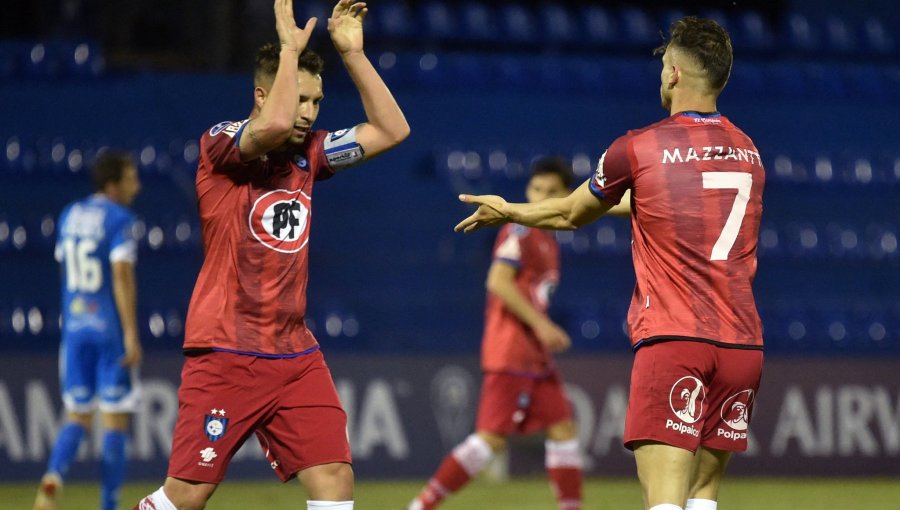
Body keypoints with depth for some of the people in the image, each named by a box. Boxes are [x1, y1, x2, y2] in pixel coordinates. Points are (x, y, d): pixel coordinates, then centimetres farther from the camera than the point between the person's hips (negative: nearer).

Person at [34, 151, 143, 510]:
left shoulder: (69, 216, 11)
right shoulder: (119, 219, -10)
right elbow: (122, 275, -18)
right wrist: (131, 335, -19)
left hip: (74, 328, 6)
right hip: (111, 329, -6)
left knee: (77, 416, 12)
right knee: (115, 420, 2)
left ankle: (52, 478, -15)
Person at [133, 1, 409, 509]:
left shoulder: (309, 154, 12)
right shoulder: (220, 144, -7)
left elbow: (391, 129, 12)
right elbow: (274, 125, -28)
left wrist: (352, 52, 5)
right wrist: (291, 46, -16)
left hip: (296, 356, 6)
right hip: (225, 355, -6)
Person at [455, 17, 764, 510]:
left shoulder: (638, 149, -1)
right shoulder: (749, 153, 13)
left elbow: (569, 214, 16)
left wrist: (506, 211, 35)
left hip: (672, 339, -5)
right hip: (742, 342, 5)